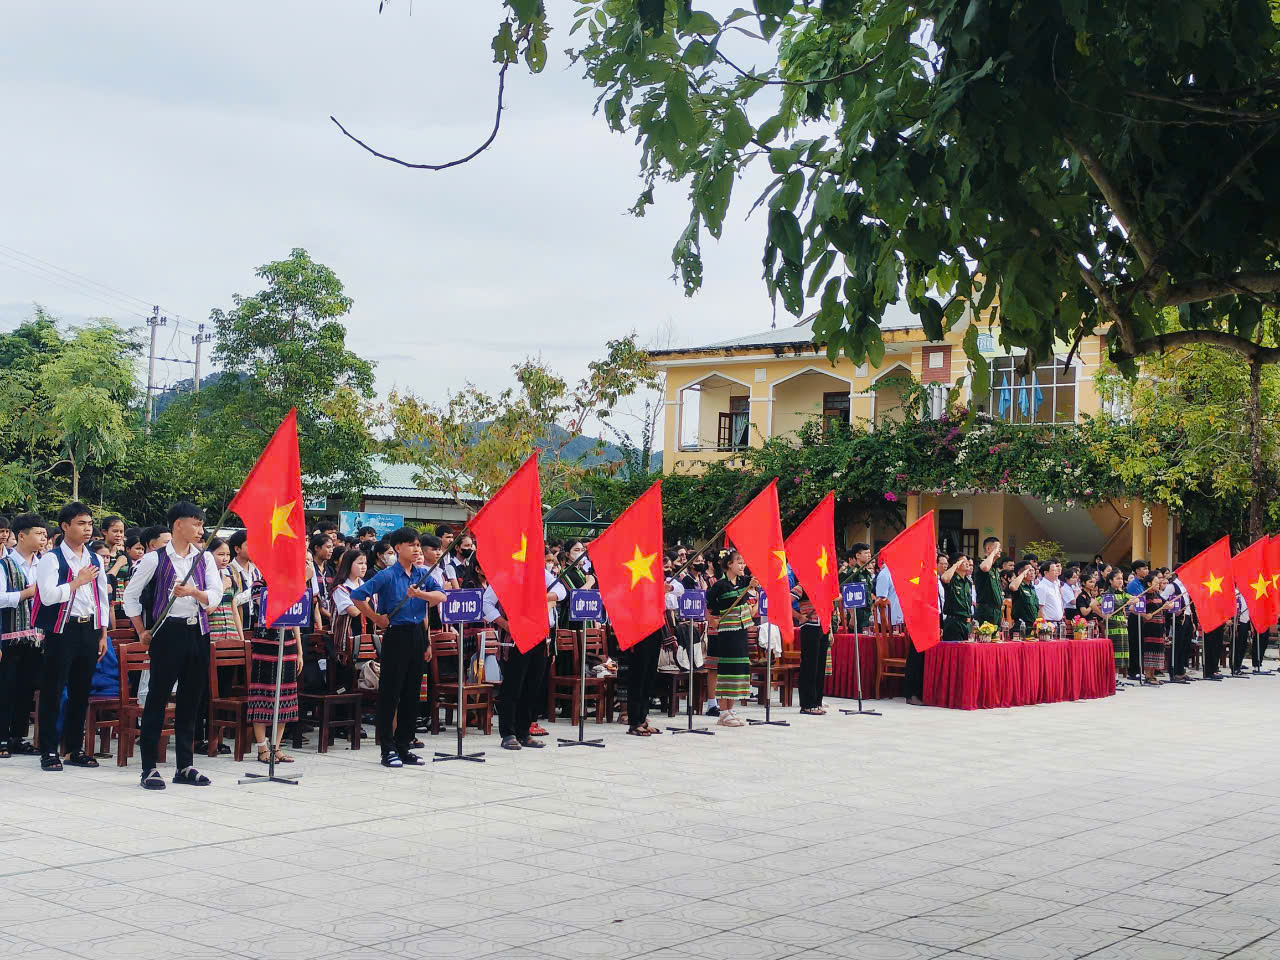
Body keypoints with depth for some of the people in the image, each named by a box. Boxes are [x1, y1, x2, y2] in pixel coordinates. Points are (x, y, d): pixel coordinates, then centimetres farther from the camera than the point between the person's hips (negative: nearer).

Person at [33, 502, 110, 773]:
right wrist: (78, 581, -11)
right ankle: (49, 751, 5)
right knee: (53, 691, -2)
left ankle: (75, 748, 20)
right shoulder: (51, 559, -6)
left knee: (81, 691, 11)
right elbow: (48, 596, -18)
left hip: (89, 629, 6)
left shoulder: (95, 560, 13)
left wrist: (103, 634, 12)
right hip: (62, 631, -5)